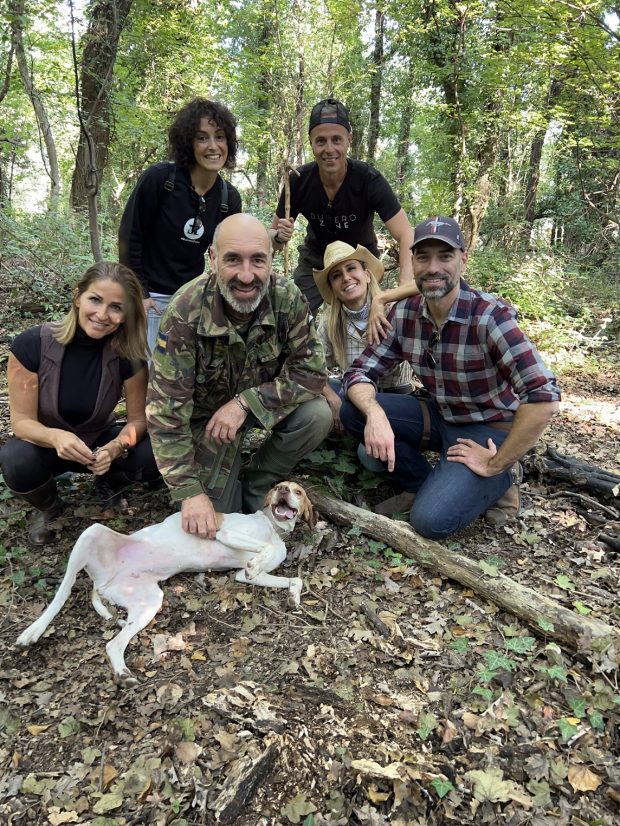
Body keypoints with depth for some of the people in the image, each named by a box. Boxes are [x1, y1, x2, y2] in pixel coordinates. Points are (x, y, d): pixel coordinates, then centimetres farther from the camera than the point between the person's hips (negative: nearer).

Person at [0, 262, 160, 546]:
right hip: (45, 444, -1)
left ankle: (110, 480, 10)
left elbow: (138, 419, -14)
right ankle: (49, 509, 2)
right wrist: (55, 437, -43)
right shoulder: (32, 343, -25)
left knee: (153, 457, -26)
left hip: (100, 441, 1)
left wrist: (116, 448, -36)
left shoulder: (128, 353, -21)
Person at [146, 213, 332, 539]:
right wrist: (190, 493, -31)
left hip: (264, 402, 2)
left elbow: (311, 371, -21)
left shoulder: (287, 298, -23)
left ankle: (255, 487, -2)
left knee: (316, 415, -27)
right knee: (210, 517, -11)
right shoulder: (186, 311, -29)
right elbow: (166, 408, -28)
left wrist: (245, 403, -33)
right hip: (206, 411, -2)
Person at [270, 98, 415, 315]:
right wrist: (279, 236, -33)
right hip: (315, 260, 2)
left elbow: (405, 236, -32)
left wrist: (405, 289, -49)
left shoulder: (369, 180, -25)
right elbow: (272, 238, -7)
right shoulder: (299, 181, -18)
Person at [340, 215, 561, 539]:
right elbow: (360, 373, -7)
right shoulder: (403, 313, -7)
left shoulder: (490, 316, -25)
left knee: (432, 520, -25)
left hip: (488, 431, -5)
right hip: (439, 418, 6)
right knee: (353, 409, -14)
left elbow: (544, 398, -31)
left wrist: (494, 465, -23)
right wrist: (375, 414, -29)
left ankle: (498, 480, 4)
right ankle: (423, 484, 2)